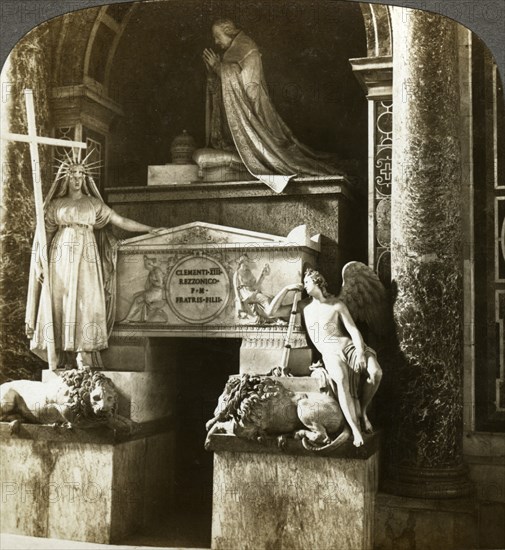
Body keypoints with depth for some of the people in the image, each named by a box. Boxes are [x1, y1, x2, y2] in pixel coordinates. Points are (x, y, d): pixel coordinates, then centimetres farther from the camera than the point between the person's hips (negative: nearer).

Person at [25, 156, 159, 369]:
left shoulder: (93, 203, 12)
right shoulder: (55, 204, 13)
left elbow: (121, 221, 8)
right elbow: (45, 234, 10)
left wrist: (152, 229, 0)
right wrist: (41, 264, -1)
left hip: (86, 258, 0)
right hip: (62, 257, 0)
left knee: (86, 302, -9)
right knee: (61, 304, -5)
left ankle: (84, 358, -9)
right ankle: (65, 362, -2)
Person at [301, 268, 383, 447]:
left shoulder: (337, 304, 13)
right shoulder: (307, 310, 20)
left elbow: (353, 330, 2)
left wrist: (360, 353, -14)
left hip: (349, 344, 1)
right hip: (329, 350, -1)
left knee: (375, 372, -30)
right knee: (342, 377, -38)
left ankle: (362, 410, -3)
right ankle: (355, 430, -40)